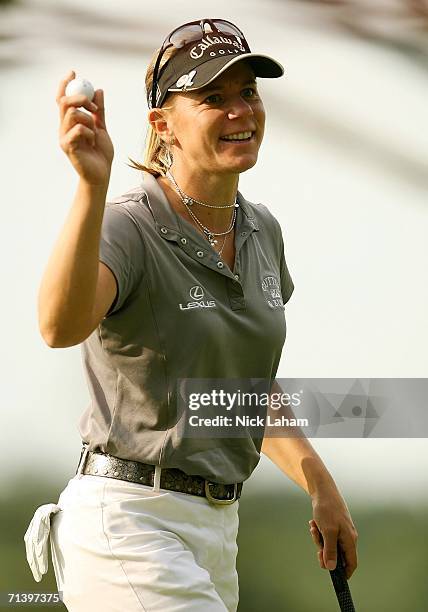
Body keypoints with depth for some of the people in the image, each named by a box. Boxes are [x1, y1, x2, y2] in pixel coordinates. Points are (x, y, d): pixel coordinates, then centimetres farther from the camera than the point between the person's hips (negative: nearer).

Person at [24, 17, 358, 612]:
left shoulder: (261, 231, 11)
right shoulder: (127, 228, -14)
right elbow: (61, 326, -38)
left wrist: (322, 488, 19)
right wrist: (93, 186, -48)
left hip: (215, 531, 8)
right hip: (127, 523, -8)